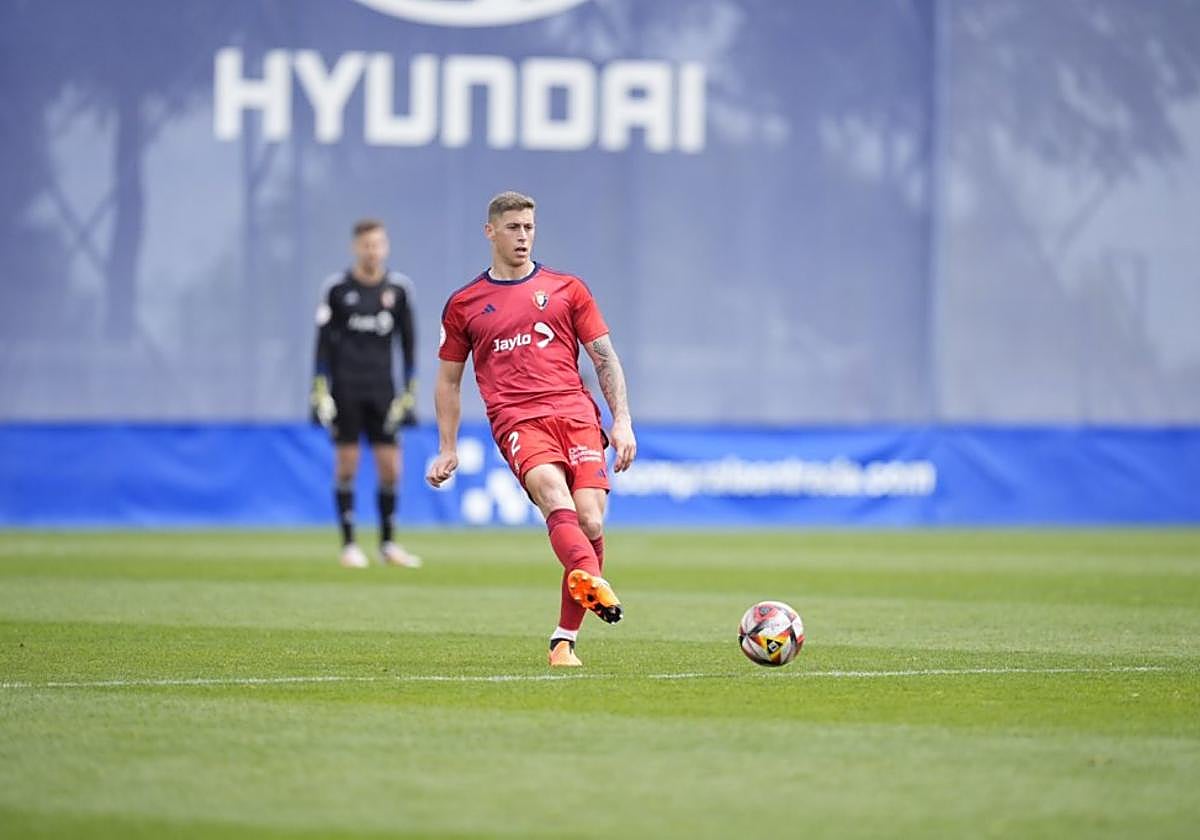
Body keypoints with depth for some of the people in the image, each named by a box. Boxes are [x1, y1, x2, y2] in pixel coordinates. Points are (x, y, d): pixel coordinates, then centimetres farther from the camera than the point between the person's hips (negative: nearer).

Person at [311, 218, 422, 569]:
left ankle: (388, 543, 13)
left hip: (383, 390, 2)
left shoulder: (399, 287, 4)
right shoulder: (336, 287, -2)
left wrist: (410, 392, 5)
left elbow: (407, 341, 10)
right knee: (346, 466, -2)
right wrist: (320, 391, -5)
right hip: (345, 389, -2)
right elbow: (323, 341, 0)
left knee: (390, 468, -1)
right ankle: (349, 545, 6)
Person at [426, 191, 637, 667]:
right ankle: (591, 582, -58)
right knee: (556, 498, -31)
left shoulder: (566, 289, 17)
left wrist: (622, 421, 3)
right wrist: (447, 450, 18)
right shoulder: (464, 305, 16)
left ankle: (565, 640, -5)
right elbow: (448, 380, 24)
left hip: (577, 416, 2)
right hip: (518, 422, -2)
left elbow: (605, 359, 15)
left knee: (590, 522, -15)